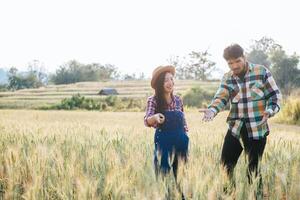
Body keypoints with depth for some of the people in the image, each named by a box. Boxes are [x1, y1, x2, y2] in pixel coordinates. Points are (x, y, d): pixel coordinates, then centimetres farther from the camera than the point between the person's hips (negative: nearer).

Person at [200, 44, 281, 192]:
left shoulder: (262, 72, -5)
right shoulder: (227, 78, 5)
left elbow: (274, 95, -3)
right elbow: (221, 98, -5)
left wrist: (270, 110, -22)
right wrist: (212, 110, -26)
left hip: (257, 129, -3)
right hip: (235, 128, 3)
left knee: (253, 168, 4)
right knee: (226, 165, 3)